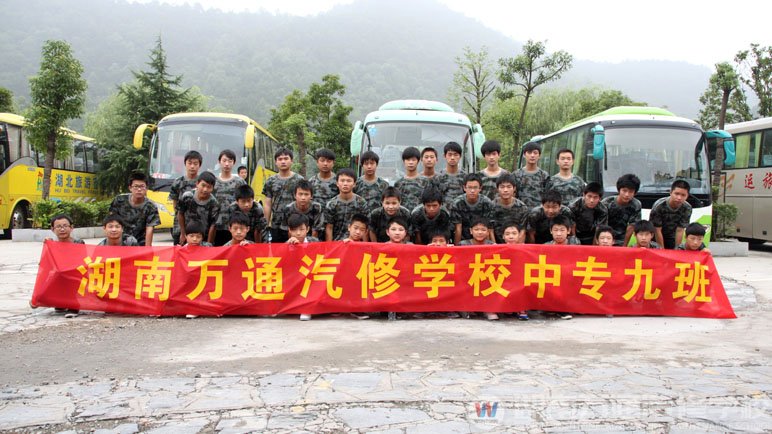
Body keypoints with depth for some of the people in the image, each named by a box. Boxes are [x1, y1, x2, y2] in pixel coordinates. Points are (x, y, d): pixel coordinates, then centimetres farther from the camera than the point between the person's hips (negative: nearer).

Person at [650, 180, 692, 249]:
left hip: (671, 238, 3)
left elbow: (680, 231, -14)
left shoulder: (687, 208, -19)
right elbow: (657, 231, -24)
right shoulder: (659, 206, -30)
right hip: (655, 238, -3)